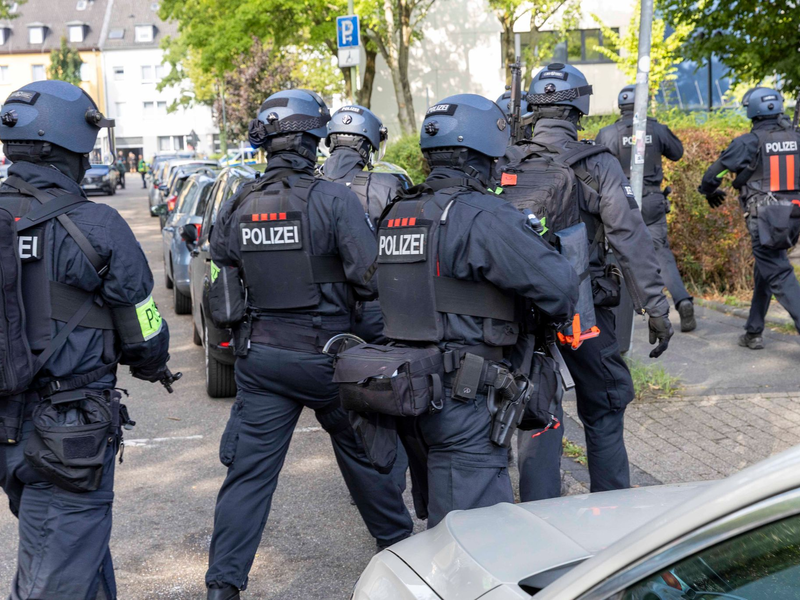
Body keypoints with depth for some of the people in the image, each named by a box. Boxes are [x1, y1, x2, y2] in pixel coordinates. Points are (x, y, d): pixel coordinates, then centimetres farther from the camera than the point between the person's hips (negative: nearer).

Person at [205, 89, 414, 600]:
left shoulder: (237, 208, 1)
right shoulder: (334, 199, -14)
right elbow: (370, 277, -18)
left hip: (261, 360, 3)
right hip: (327, 355, -3)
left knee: (249, 471, 6)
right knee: (363, 452, 17)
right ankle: (397, 542, 35)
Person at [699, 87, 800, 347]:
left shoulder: (748, 142, -7)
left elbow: (715, 172, -1)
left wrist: (710, 192, 19)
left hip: (763, 219, -6)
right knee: (764, 271, 19)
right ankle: (753, 333, 27)